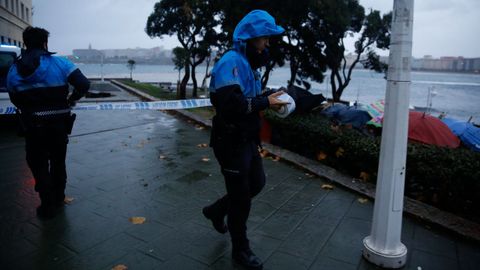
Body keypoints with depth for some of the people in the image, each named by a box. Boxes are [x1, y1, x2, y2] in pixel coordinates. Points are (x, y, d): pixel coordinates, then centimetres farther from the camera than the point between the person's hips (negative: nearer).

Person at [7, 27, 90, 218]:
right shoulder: (59, 63, -8)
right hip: (58, 124, -1)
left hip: (32, 127, 1)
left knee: (38, 165, 12)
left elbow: (15, 99, 5)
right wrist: (71, 100, 1)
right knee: (58, 163, 17)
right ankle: (57, 200, 32)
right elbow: (83, 84, -14)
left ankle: (48, 206, 16)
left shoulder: (14, 70, 2)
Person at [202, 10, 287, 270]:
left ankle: (216, 210, 40)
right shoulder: (231, 61, -18)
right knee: (241, 197, 4)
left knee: (256, 182, 20)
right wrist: (265, 102, -22)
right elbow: (230, 103, -31)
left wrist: (269, 97, -2)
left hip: (246, 138, 9)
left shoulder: (247, 62, 13)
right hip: (231, 141, -9)